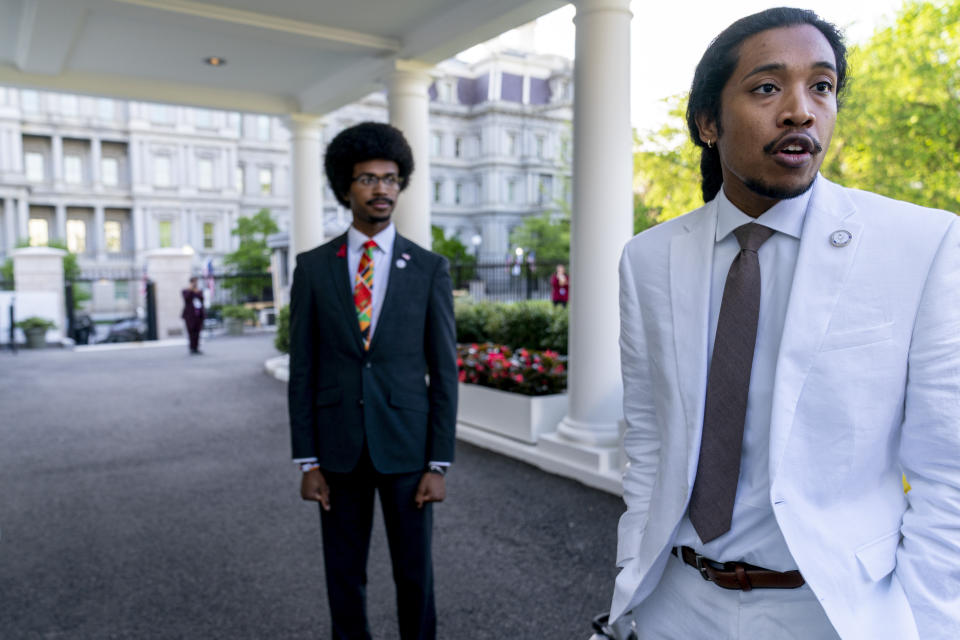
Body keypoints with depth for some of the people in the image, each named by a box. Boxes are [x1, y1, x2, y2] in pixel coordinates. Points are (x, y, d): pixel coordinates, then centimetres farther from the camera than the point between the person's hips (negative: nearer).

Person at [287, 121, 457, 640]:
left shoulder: (429, 269, -2)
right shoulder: (313, 267, 1)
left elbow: (443, 371, -3)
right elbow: (302, 369, 2)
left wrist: (439, 464, -6)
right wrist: (306, 461, -2)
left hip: (405, 445, -1)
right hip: (339, 447, 1)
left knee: (414, 574, 11)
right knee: (344, 576, 14)